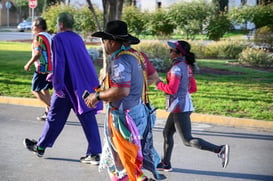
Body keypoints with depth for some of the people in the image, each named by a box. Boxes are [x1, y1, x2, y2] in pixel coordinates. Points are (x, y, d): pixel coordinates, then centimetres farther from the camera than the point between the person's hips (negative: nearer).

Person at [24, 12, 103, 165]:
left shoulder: (59, 38, -8)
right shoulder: (78, 38, 14)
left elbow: (59, 62, -17)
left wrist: (57, 85, -17)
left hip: (68, 84, -5)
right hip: (85, 84, 6)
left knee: (55, 116, 9)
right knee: (87, 117, 2)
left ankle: (41, 147, 25)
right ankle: (95, 153, -4)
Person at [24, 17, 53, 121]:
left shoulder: (39, 37, -12)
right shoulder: (49, 36, 15)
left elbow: (38, 53, -22)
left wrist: (29, 64, -13)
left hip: (42, 68, -9)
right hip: (52, 68, 9)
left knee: (35, 90, -1)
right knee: (45, 90, 16)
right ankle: (48, 113, 16)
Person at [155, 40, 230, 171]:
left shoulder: (177, 68, -19)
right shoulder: (187, 67, 10)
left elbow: (171, 89, -26)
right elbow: (193, 88, 15)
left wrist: (159, 84, -7)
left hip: (180, 107, -10)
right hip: (184, 104, 10)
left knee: (188, 141, -6)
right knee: (167, 133, 21)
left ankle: (220, 150, -15)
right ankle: (165, 164, 31)